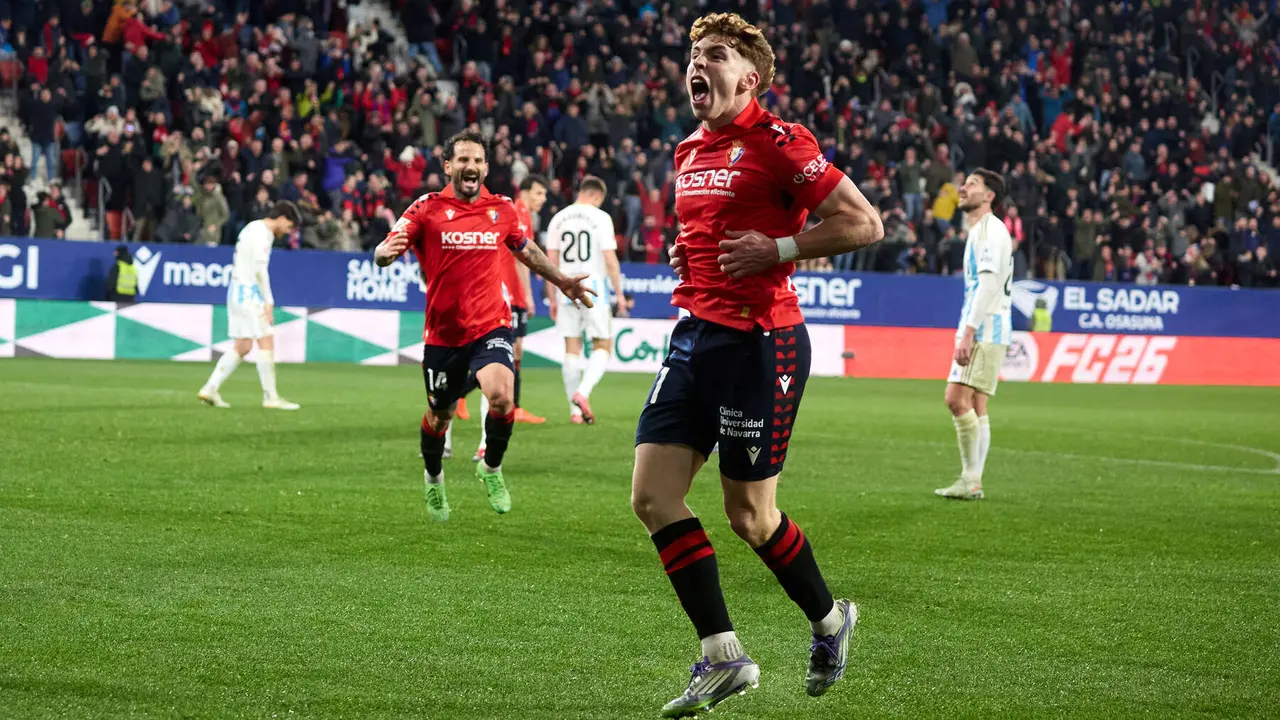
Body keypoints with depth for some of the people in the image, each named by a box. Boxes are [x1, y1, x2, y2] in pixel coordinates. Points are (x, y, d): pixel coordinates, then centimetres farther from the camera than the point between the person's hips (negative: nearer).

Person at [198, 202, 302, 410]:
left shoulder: (253, 228, 17)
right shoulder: (262, 234, -14)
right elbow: (260, 270, -19)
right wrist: (269, 301, -16)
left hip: (237, 291, 10)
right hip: (248, 293, -10)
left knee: (242, 347, 10)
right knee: (266, 342, -8)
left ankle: (210, 389, 9)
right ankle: (270, 397, -7)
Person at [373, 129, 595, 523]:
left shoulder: (502, 209, 3)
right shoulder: (427, 208, -5)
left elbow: (527, 251, 23)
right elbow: (384, 252, -13)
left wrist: (563, 281, 31)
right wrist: (385, 252, -37)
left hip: (491, 326, 1)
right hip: (443, 333, 0)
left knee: (502, 395, -26)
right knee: (439, 416, 12)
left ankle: (491, 467, 1)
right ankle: (433, 478, 43)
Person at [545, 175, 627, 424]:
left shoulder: (559, 218, 7)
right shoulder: (600, 217, -5)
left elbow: (551, 261, 8)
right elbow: (610, 260, -8)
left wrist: (552, 298, 14)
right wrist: (619, 294, -1)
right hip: (593, 288, -4)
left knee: (572, 350, 8)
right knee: (602, 347, 5)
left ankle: (575, 410, 7)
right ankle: (582, 392, -18)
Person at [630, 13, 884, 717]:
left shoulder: (777, 141, -10)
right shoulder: (688, 152, 15)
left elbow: (863, 224, -13)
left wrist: (776, 250, -15)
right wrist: (688, 256, 11)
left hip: (760, 340, -8)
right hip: (694, 334, 8)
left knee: (749, 513, 0)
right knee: (652, 494, -2)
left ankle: (829, 620, 27)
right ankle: (722, 658, 6)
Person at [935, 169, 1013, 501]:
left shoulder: (992, 230, -10)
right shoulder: (977, 231, 22)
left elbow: (989, 284, -19)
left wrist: (968, 333, -24)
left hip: (986, 331, -10)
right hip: (976, 332, 10)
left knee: (959, 399, -15)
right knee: (974, 406, 7)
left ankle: (971, 481, -14)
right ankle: (972, 482, 6)